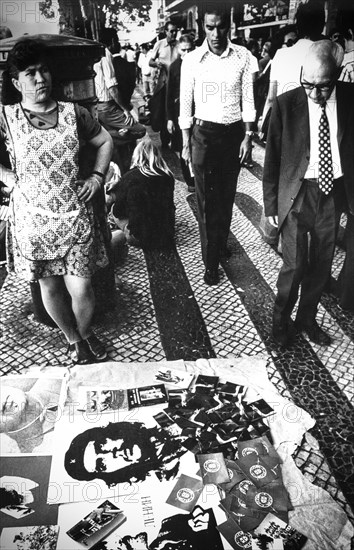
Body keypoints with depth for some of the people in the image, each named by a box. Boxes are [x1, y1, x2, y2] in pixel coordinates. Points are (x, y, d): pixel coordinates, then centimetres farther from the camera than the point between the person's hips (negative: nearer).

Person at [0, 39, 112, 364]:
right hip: (33, 221, 0)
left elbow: (104, 141, 16)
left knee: (81, 289, 1)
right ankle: (74, 340, 36)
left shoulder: (73, 113, 2)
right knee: (50, 288, 12)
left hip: (76, 217, 1)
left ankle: (85, 333, 34)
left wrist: (97, 176, 4)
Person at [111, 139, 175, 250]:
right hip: (167, 237, 3)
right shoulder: (167, 176, -4)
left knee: (114, 211, 18)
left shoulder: (129, 178, -13)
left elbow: (117, 212, -3)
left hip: (141, 239, -3)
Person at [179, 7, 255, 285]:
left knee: (227, 194, 12)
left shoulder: (243, 56, -1)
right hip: (204, 133, -1)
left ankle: (222, 242, 33)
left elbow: (248, 99, 3)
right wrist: (186, 144, 0)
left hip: (234, 132, 2)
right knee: (206, 199, -1)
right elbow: (185, 103, 1)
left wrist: (248, 136, -2)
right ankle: (211, 262, 6)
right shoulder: (192, 59, -3)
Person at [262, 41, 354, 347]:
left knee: (321, 265, 12)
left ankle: (307, 318, 35)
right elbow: (272, 158, -1)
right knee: (295, 266, -5)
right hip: (298, 194, -2)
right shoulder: (286, 104, -7)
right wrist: (271, 204, 0)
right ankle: (281, 320, 22)